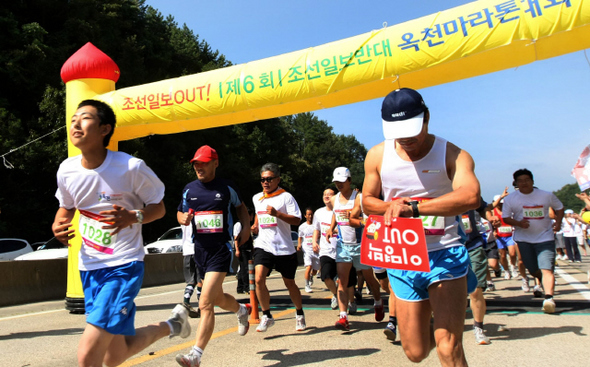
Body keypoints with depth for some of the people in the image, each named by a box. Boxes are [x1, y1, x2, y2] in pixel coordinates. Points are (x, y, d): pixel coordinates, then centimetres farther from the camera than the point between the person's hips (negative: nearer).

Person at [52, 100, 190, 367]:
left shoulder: (131, 167, -15)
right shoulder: (67, 170, -1)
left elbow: (158, 207, -4)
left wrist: (134, 217, -25)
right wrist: (58, 226, -5)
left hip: (123, 265, -6)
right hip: (89, 267, 6)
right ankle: (170, 326, 40)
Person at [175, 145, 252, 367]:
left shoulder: (227, 188, -1)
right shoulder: (189, 189, 7)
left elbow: (240, 206, 16)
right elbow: (180, 213, 18)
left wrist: (245, 227, 0)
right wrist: (183, 218, -6)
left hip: (221, 249, -5)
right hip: (200, 249, 5)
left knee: (206, 303, -14)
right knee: (216, 298, 20)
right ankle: (242, 310, 51)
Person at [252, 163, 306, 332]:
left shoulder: (286, 196, -6)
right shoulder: (256, 198, 11)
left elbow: (297, 220, -12)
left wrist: (277, 213, -23)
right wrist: (255, 226, 16)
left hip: (284, 248, -3)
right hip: (263, 246, 3)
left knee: (289, 283, 10)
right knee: (259, 278, -18)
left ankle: (300, 314, 35)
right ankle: (266, 316, 0)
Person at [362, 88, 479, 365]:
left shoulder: (452, 155, -9)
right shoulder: (377, 156, 2)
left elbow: (470, 196, -28)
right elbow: (367, 201, 11)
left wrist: (413, 207, -40)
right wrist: (393, 206, -12)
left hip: (444, 254, -3)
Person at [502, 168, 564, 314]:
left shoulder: (547, 196, -1)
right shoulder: (510, 199, -3)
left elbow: (559, 207, 15)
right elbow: (505, 217, -2)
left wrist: (558, 222, -2)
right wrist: (518, 223, -22)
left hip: (545, 237, -1)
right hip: (524, 239, 1)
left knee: (546, 269, -17)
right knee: (533, 270, 11)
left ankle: (549, 297, -22)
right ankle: (542, 282, 42)